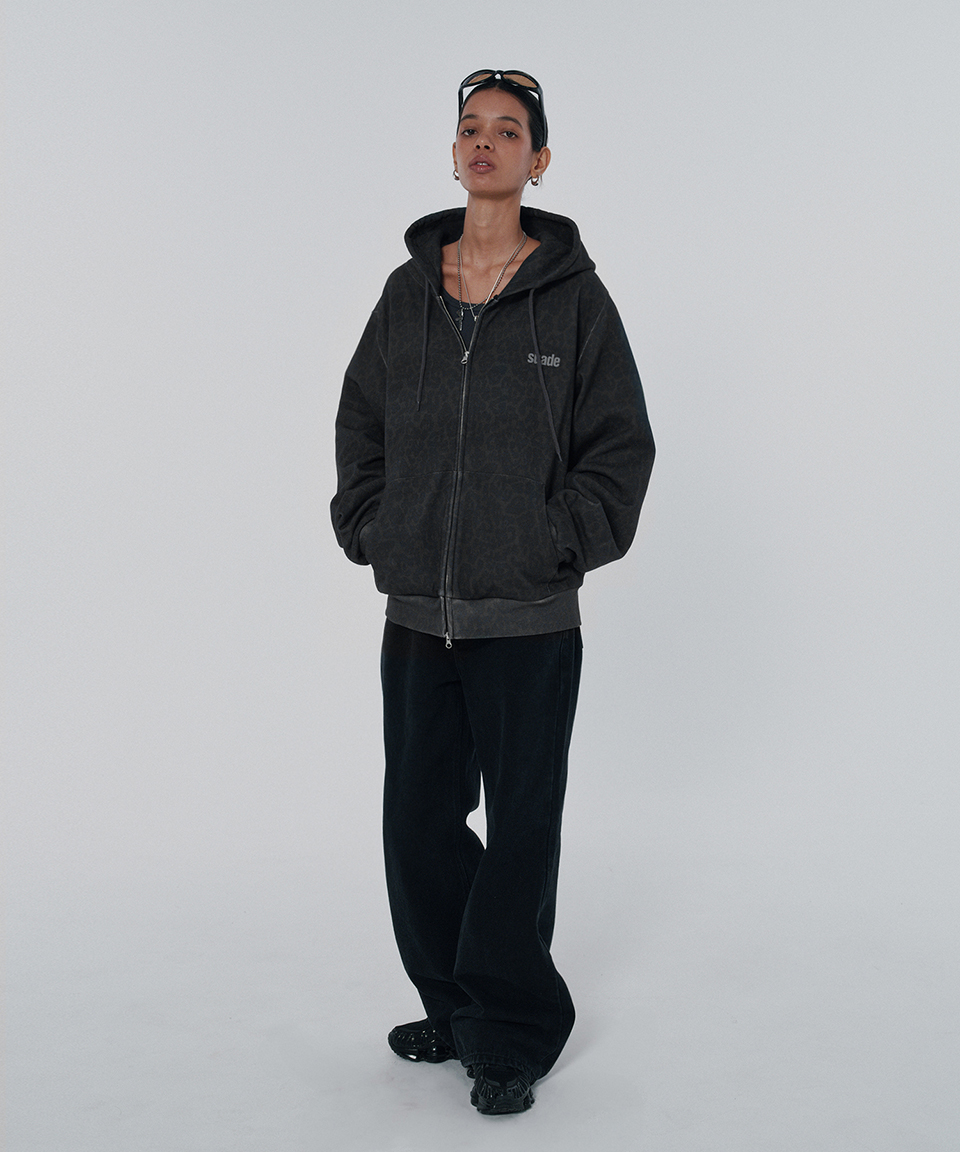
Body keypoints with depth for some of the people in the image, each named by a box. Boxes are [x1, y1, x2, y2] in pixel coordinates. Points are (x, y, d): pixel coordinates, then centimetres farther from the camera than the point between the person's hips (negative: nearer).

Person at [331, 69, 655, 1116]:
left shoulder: (573, 294, -1)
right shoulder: (407, 292, 9)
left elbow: (622, 444, 0)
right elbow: (360, 425, 18)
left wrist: (558, 546, -8)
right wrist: (367, 530, 7)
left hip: (527, 618, -4)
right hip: (415, 611, 4)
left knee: (519, 825, 5)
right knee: (419, 822, 11)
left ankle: (514, 1034, 22)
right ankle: (454, 1005, 32)